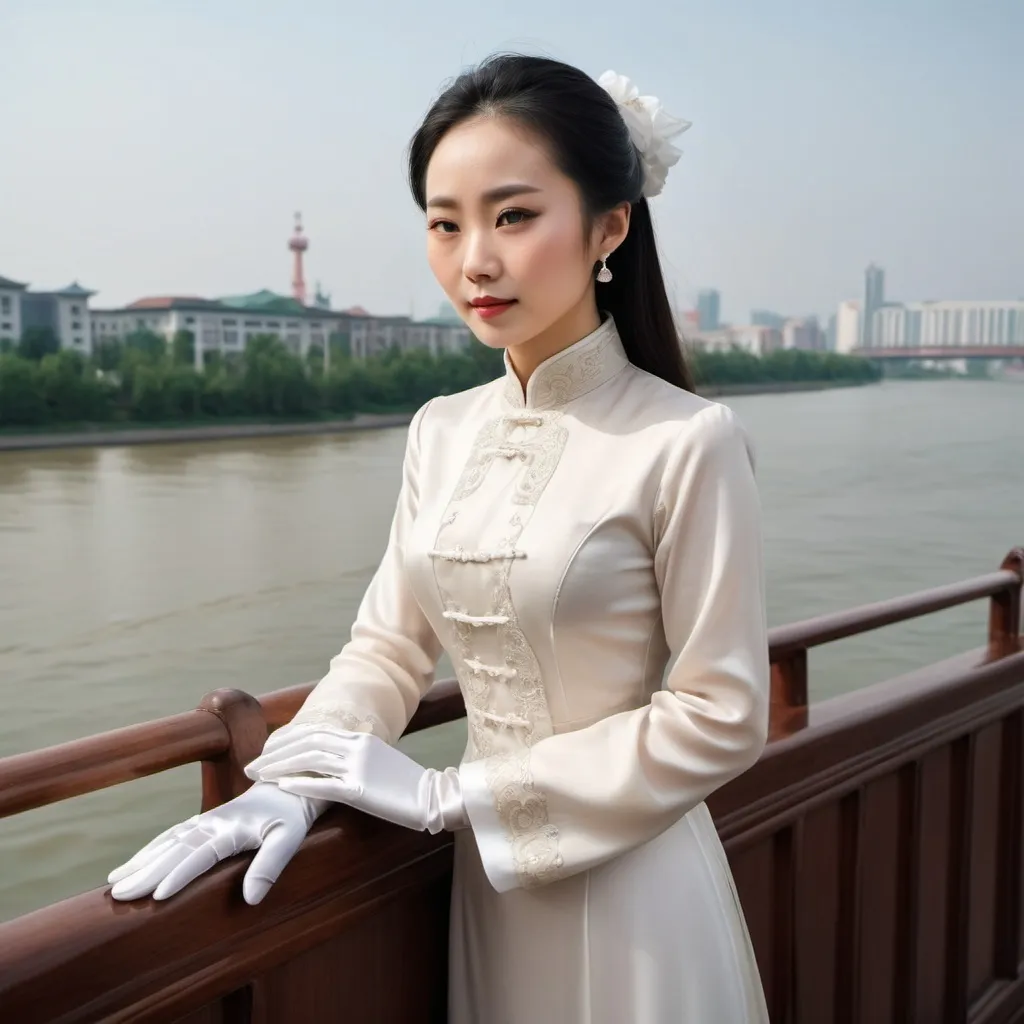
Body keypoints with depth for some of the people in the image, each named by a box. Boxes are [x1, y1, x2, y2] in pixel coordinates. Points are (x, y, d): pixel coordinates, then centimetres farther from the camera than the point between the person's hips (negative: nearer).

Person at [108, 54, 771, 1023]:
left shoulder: (687, 441, -18)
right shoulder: (440, 432, 0)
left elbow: (720, 718, -16)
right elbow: (387, 646, 4)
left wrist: (453, 793, -15)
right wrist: (293, 784, -15)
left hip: (624, 884, -5)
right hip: (482, 875, 5)